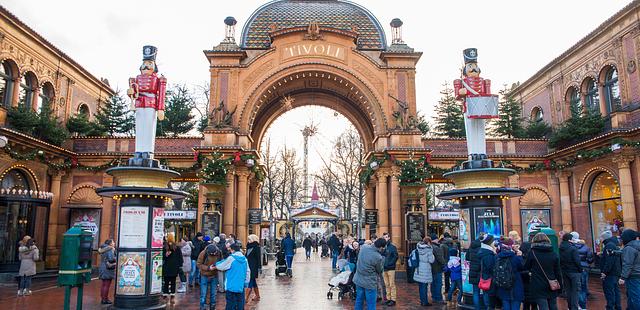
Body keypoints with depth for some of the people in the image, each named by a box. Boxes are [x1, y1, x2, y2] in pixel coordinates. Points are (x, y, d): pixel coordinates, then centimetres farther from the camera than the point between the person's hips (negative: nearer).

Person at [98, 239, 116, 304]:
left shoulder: (103, 249, 10)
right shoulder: (110, 250, -17)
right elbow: (111, 259, -24)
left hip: (102, 268, 9)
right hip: (108, 269, -9)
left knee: (103, 284, 14)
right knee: (107, 285, -3)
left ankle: (102, 299, 20)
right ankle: (105, 299, 1)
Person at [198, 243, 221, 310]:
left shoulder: (219, 253, -10)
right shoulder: (203, 253, -18)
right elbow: (198, 264, -13)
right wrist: (208, 268, -23)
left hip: (214, 276, 2)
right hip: (205, 276, -2)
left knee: (213, 294, 12)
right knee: (203, 294, 0)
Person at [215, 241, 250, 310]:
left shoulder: (231, 258, -12)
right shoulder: (244, 259, 4)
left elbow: (220, 267, -2)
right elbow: (248, 272, 8)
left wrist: (216, 264, 19)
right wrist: (246, 283, 15)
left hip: (231, 286, -5)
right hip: (241, 286, 5)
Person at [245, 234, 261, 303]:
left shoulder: (256, 247, -10)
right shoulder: (249, 247, 12)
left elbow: (258, 258, -13)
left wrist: (258, 267, -17)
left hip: (253, 267, -8)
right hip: (249, 267, 8)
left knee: (250, 282, -9)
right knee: (253, 282, 14)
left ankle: (246, 298, -9)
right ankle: (257, 296, 24)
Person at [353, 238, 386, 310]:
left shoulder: (363, 247, -9)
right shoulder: (378, 257, -24)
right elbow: (379, 270, -5)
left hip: (358, 280, 6)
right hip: (369, 283, -6)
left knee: (359, 300, 19)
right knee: (371, 304, 6)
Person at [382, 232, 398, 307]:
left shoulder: (392, 246, -5)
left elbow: (396, 256, -9)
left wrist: (390, 264, -13)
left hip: (390, 268, -5)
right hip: (384, 268, 5)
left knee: (392, 285, -1)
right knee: (387, 285, 11)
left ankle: (393, 300, 5)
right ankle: (388, 298, 19)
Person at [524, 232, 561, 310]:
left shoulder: (532, 253, -8)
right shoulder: (554, 254, 2)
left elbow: (526, 267, 2)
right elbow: (558, 272, 6)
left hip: (538, 288, -4)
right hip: (552, 286, 4)